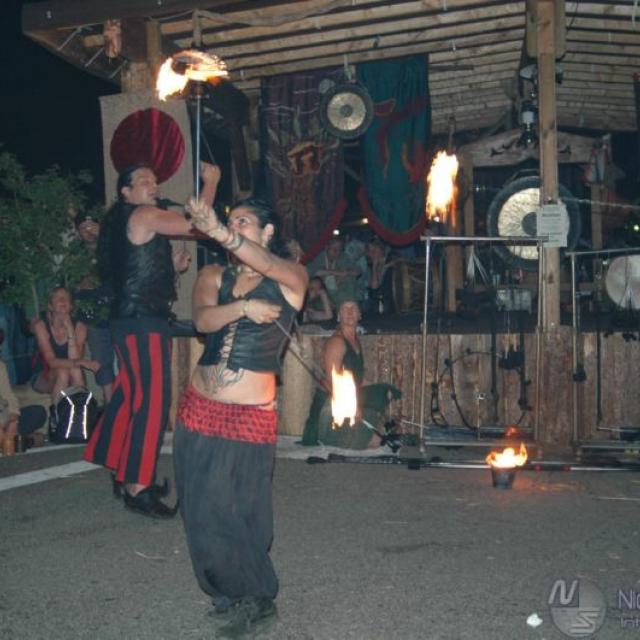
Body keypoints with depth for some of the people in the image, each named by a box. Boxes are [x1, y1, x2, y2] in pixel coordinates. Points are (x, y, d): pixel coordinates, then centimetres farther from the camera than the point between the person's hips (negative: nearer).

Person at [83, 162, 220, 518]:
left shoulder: (123, 223, 21)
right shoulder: (143, 215, -8)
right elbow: (195, 223, -14)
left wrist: (174, 267, 13)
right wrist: (211, 182, -3)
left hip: (134, 320, 10)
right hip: (143, 321, -10)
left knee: (131, 398, 13)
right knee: (153, 400, -11)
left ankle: (127, 475, 22)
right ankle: (137, 488, -8)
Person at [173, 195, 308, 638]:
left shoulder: (291, 277, 0)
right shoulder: (214, 276, 10)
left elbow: (267, 263, -24)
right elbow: (202, 319, -9)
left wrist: (218, 233, -39)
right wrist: (244, 307, -25)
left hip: (250, 416, -5)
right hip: (199, 409, 5)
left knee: (233, 512, -1)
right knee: (201, 510, 10)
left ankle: (255, 598, 21)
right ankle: (230, 590, 30)